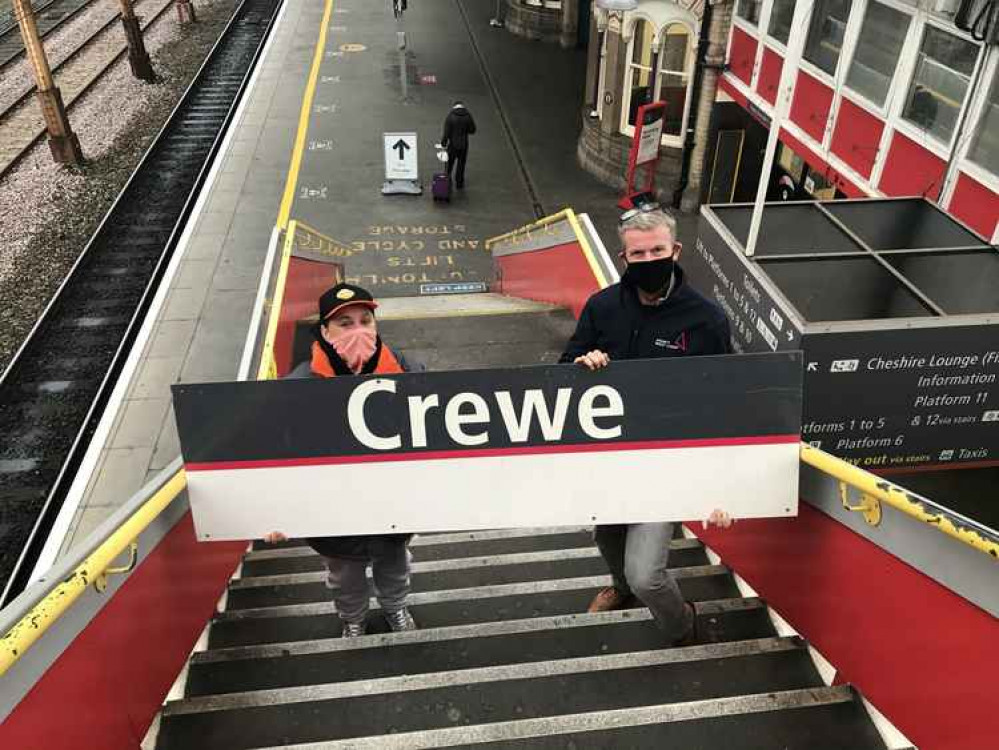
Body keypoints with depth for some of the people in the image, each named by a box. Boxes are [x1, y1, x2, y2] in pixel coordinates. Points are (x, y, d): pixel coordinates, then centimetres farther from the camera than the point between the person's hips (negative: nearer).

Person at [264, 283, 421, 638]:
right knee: (346, 574, 27)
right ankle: (353, 619, 60)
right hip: (337, 509, -2)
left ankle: (395, 606, 64)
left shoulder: (400, 369, -17)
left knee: (394, 561, 31)